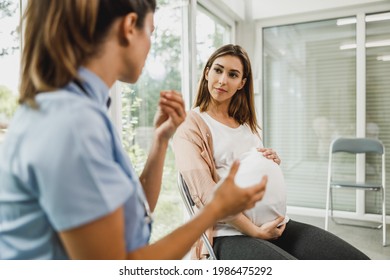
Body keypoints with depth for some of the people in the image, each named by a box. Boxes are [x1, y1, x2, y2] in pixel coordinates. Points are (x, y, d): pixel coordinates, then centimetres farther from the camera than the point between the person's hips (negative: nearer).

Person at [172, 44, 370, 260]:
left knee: (357, 260, -9)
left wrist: (272, 163, 3)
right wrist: (255, 232, -16)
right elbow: (206, 193, -13)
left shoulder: (248, 123, 17)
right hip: (231, 233, -6)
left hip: (276, 223, 6)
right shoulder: (190, 126, -4)